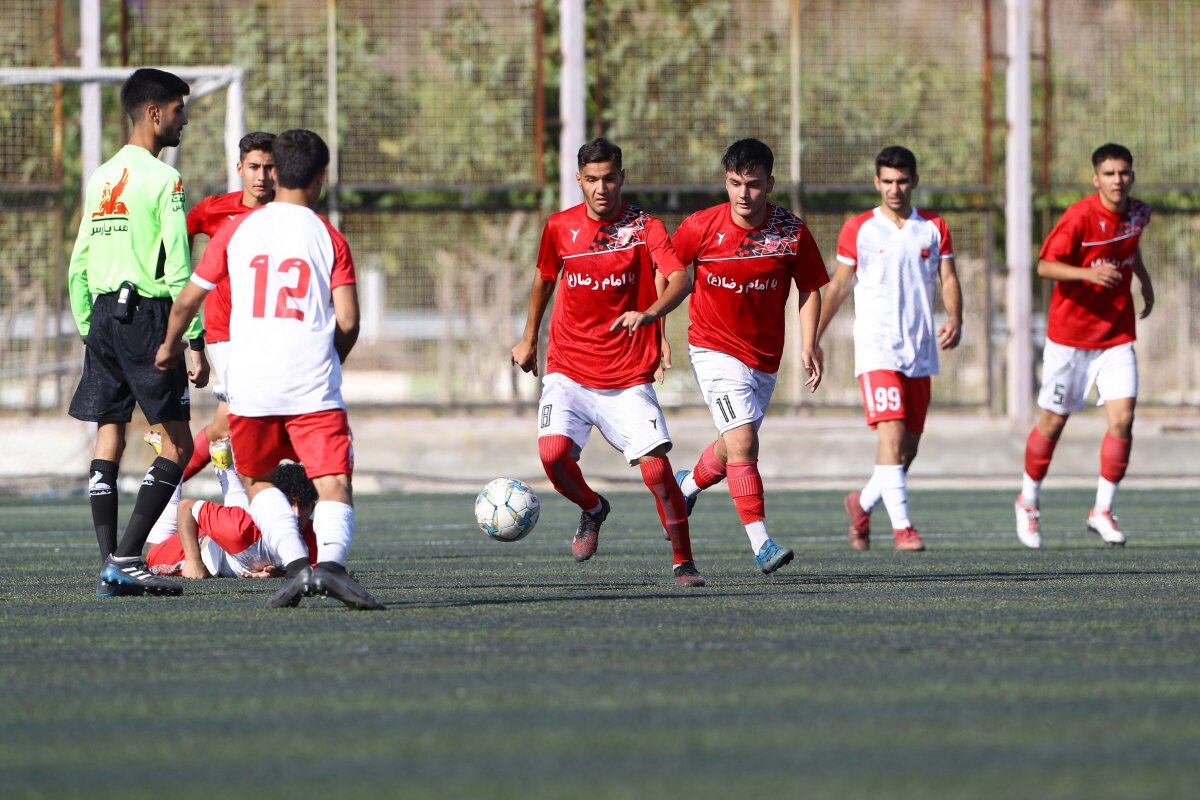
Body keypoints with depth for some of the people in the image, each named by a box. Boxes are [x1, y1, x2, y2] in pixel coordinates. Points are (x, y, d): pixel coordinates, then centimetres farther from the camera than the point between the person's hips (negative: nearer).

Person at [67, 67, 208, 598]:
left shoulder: (101, 177, 14)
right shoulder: (162, 178, -9)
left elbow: (79, 265, 15)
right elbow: (178, 270, -14)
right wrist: (195, 344, -12)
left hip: (102, 315, 8)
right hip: (148, 315, -7)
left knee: (109, 438, 7)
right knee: (177, 443, -3)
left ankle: (110, 565, 3)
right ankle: (126, 559, -12)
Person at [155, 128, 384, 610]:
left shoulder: (236, 230, 8)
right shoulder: (329, 238, 5)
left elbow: (188, 300, 13)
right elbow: (348, 321, -2)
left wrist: (170, 345, 32)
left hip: (250, 383, 2)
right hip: (313, 385, -2)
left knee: (258, 480, 19)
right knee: (334, 485, -3)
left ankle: (296, 562, -3)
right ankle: (330, 560, -31)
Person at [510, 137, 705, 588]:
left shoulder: (643, 227, -5)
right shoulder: (560, 227, 4)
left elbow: (681, 280, -19)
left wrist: (648, 315, -37)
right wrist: (529, 338, 28)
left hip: (628, 377, -2)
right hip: (569, 369, 2)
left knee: (656, 468, -13)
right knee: (553, 453, -19)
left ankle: (683, 563, 4)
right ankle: (592, 510, 14)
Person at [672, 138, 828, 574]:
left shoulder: (793, 232, -9)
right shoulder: (701, 227, -12)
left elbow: (809, 290, 2)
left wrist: (809, 346, -9)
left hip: (764, 357, 4)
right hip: (715, 351, -3)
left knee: (733, 447, 18)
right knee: (743, 444, -18)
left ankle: (687, 485, 50)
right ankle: (761, 545, -17)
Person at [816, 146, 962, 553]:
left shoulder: (934, 228, 8)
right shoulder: (858, 229, 2)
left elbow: (948, 279, 4)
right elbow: (838, 285, 8)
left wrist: (954, 321, -15)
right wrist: (813, 339, 4)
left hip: (920, 352, 4)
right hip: (876, 348, -4)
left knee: (908, 446, 8)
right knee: (892, 434, -19)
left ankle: (862, 503, 32)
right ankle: (901, 526, -22)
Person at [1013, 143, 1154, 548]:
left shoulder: (1138, 213, 1)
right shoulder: (1079, 217, -18)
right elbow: (1045, 265, -21)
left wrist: (1144, 279, 23)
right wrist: (1088, 273, -34)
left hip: (1117, 337, 4)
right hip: (1070, 335, -4)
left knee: (1122, 418, -11)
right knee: (1053, 422, 7)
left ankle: (1102, 511, 0)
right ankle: (1029, 501, 29)